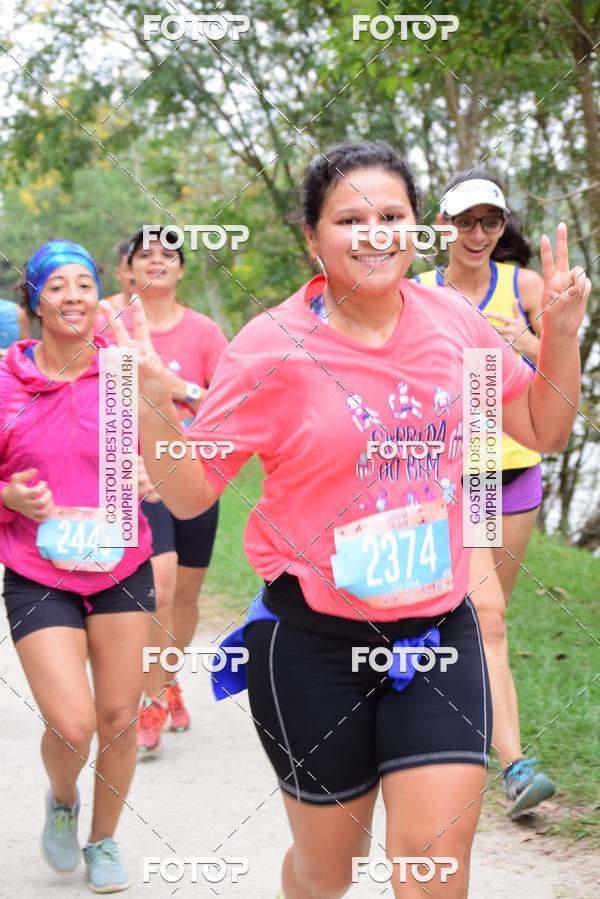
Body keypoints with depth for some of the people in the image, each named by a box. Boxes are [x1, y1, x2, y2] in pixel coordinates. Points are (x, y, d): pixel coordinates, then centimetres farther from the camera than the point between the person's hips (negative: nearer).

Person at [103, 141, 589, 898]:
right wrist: (151, 403, -22)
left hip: (439, 629, 2)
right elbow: (189, 495, -6)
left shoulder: (455, 323, 0)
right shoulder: (272, 348, -11)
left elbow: (545, 431, 13)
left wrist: (560, 330, -1)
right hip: (316, 642, -2)